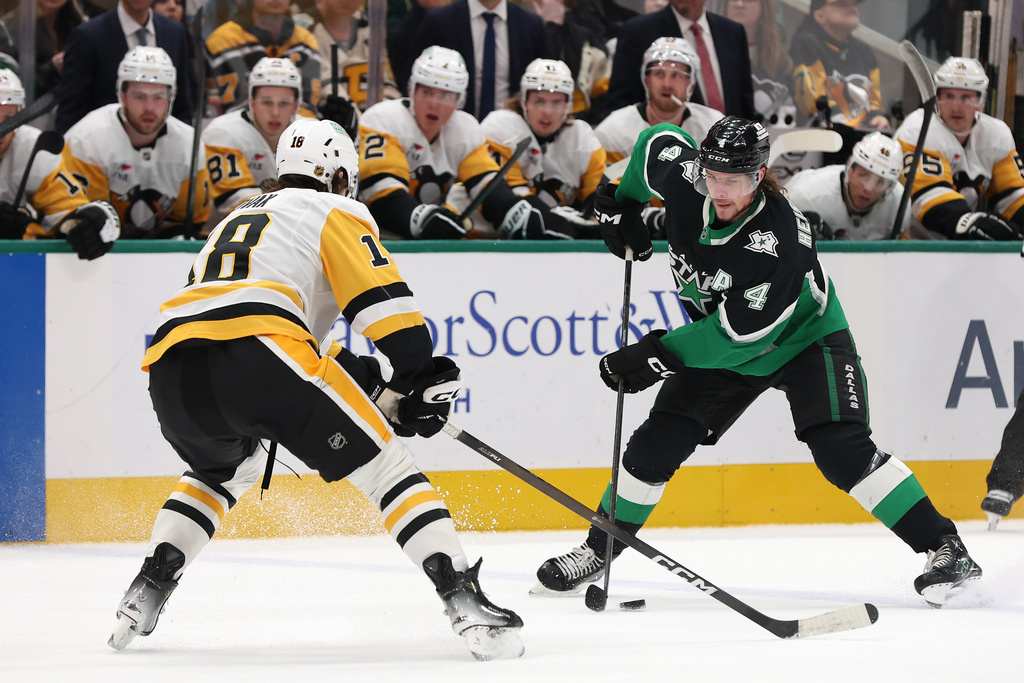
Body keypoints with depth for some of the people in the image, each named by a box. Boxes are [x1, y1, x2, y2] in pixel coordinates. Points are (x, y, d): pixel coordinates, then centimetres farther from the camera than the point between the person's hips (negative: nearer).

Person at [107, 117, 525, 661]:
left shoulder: (238, 218, 40)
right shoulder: (335, 212, 20)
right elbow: (381, 297, 3)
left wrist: (354, 372, 34)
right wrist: (418, 376, 8)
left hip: (170, 370, 7)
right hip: (256, 352, -7)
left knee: (226, 467, 37)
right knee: (383, 462, 1)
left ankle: (147, 591, 23)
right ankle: (464, 601, -13)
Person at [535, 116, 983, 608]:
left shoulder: (780, 240, -37)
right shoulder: (683, 177, -21)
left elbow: (739, 334, -34)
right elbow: (656, 140, 4)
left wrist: (658, 356, -33)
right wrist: (620, 205, 5)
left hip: (804, 340, -6)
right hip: (719, 347, 6)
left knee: (840, 449, -23)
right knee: (657, 444, -4)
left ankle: (944, 549, -19)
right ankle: (598, 550, 13)